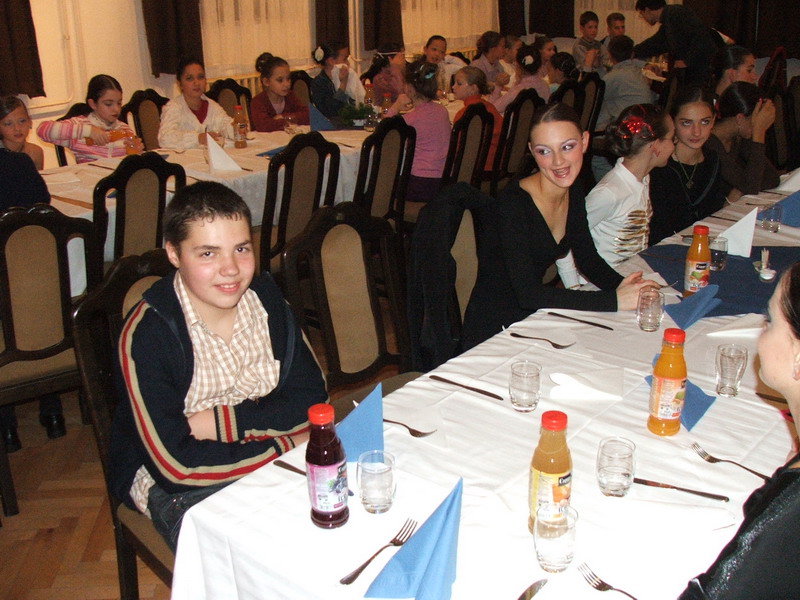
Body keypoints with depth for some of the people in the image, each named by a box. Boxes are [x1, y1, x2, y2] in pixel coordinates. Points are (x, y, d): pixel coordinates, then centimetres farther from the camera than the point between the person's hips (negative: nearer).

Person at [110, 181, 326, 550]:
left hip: (267, 461, 5)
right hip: (172, 483, -4)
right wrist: (286, 447, -20)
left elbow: (310, 399, -6)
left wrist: (218, 422, -18)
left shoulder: (265, 298, -5)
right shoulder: (147, 334, -22)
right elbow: (176, 463, -24)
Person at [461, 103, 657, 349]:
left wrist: (621, 285, -11)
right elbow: (528, 293, -28)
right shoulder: (514, 203, -22)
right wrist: (614, 300, -29)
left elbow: (588, 259, 11)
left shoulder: (574, 194, 1)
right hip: (492, 334, -7)